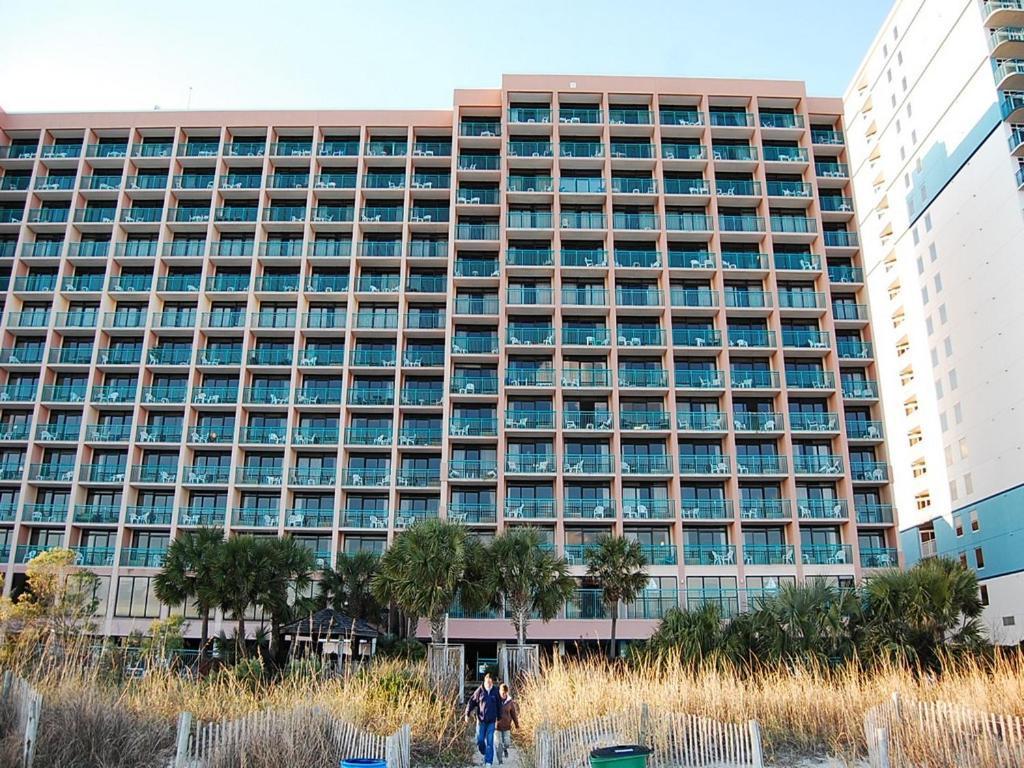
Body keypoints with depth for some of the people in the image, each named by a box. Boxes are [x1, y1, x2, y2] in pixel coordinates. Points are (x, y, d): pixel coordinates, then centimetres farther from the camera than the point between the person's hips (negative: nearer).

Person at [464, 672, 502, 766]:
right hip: (481, 720, 0)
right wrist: (467, 714, -8)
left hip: (491, 721, 0)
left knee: (490, 741, -2)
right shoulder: (479, 691, -4)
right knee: (480, 740, 2)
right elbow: (471, 702, 0)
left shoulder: (495, 692, 1)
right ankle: (484, 753, 31)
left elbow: (499, 706, 11)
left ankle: (488, 761, 4)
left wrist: (498, 718, 15)